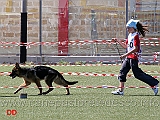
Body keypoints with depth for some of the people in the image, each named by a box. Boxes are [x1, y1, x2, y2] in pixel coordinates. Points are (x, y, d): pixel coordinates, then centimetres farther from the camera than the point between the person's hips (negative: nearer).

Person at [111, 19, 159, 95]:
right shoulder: (129, 36, 14)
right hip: (128, 57, 9)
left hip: (134, 57, -9)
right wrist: (118, 41, 10)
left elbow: (135, 49, -22)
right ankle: (120, 90, 6)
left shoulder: (135, 36, -14)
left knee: (137, 74, -7)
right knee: (122, 72, 4)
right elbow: (126, 46, 22)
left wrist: (125, 55, -25)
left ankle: (154, 84, 0)